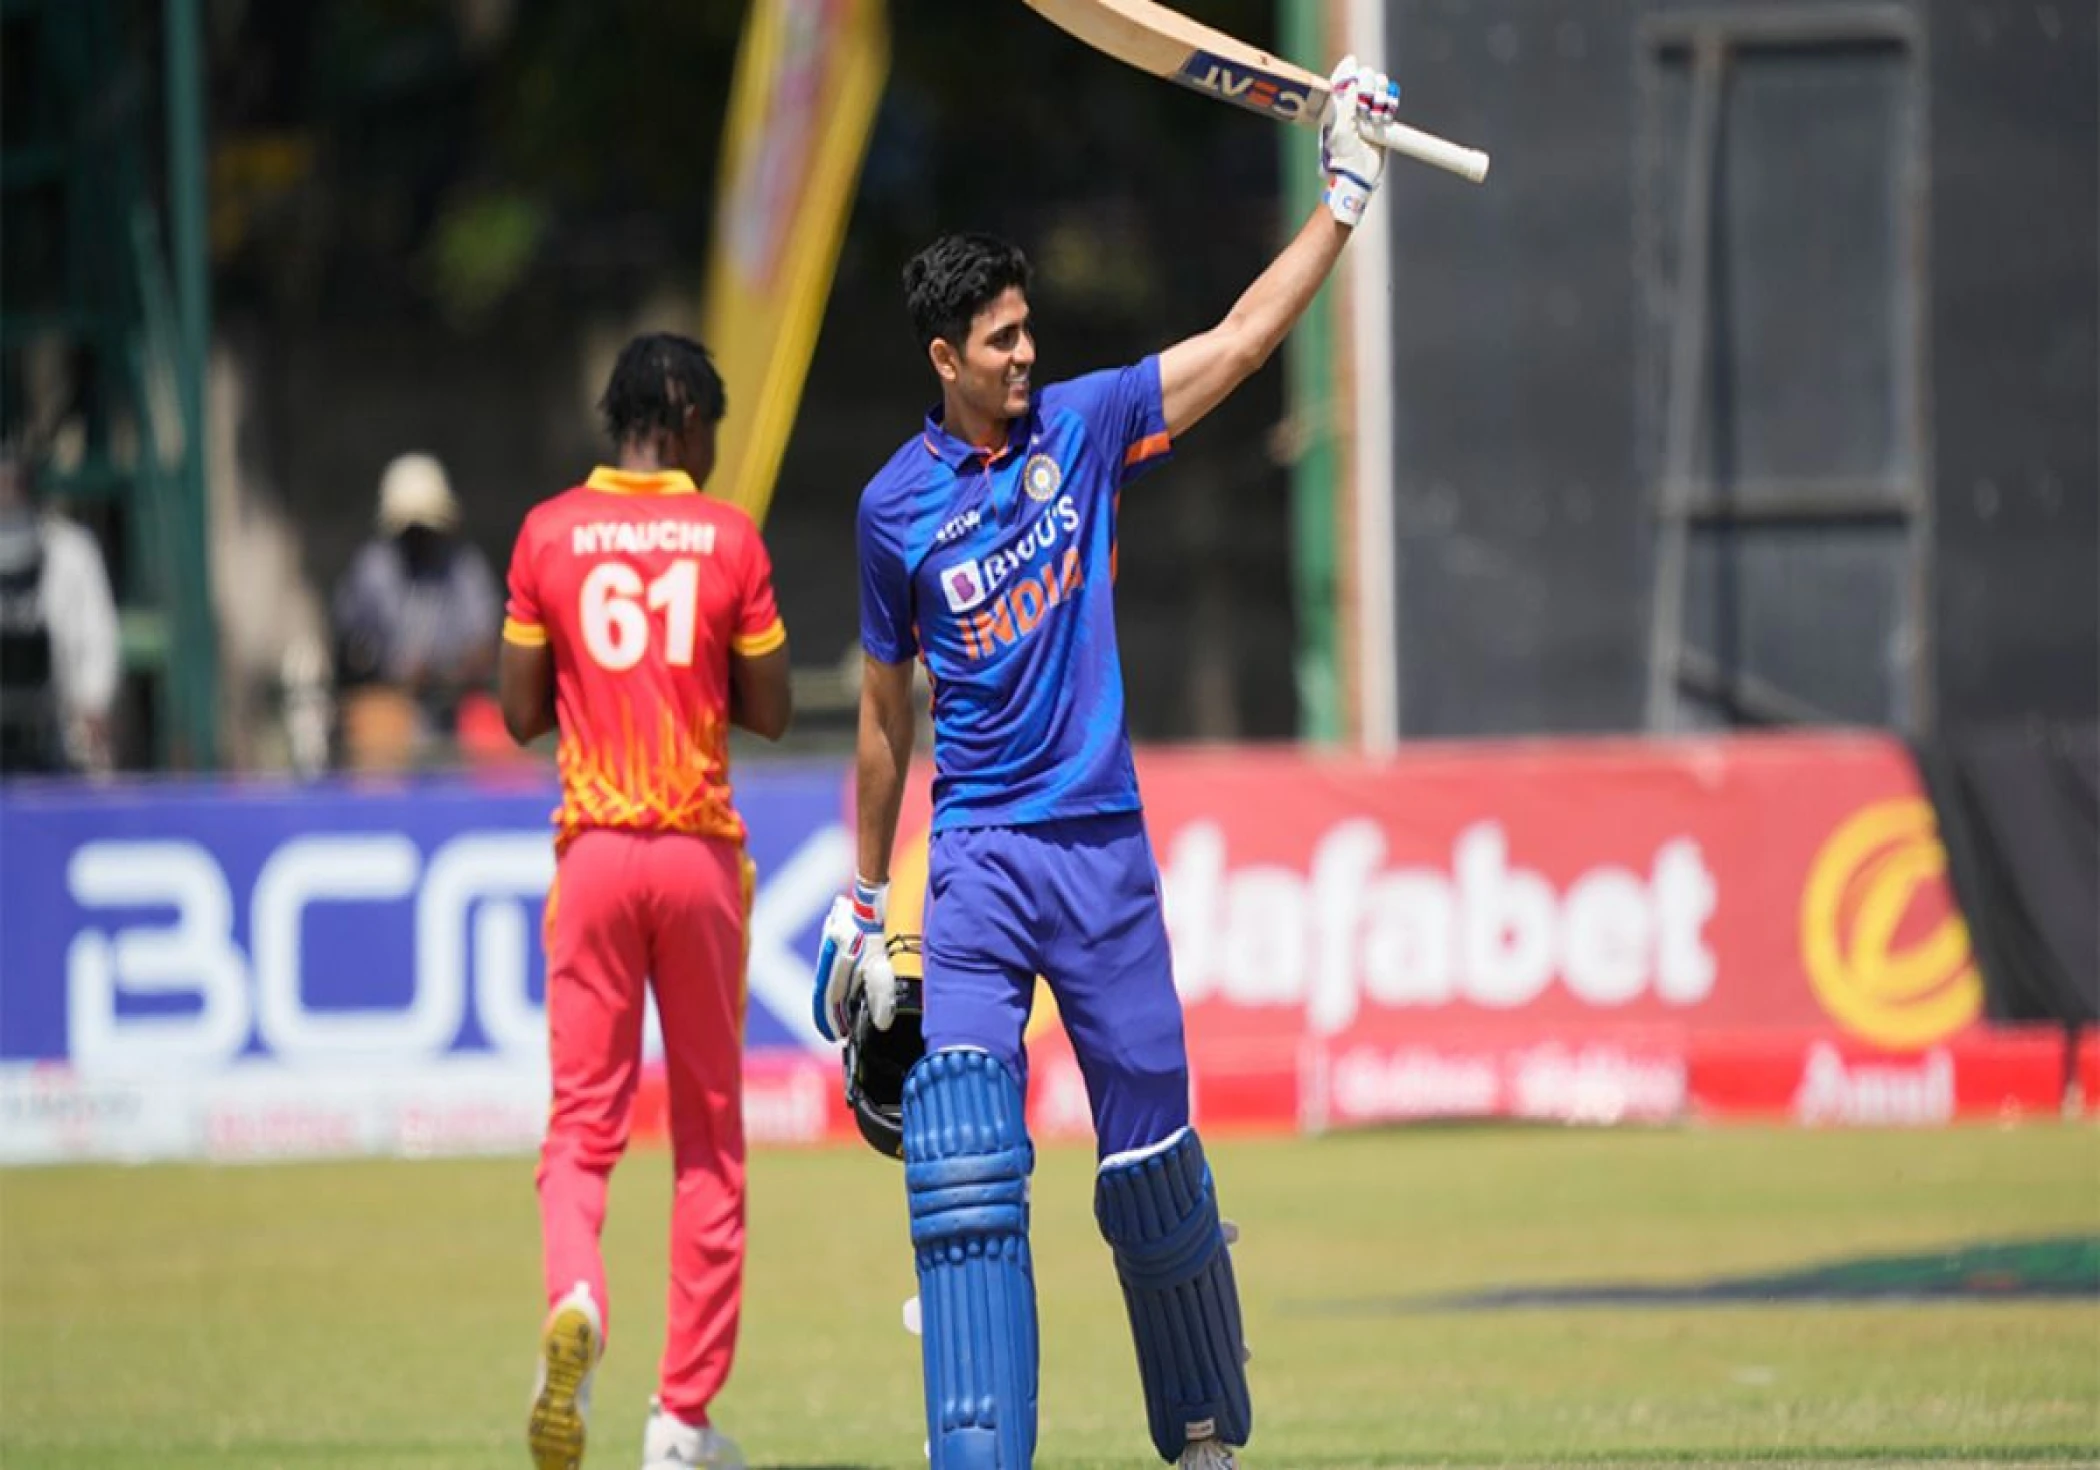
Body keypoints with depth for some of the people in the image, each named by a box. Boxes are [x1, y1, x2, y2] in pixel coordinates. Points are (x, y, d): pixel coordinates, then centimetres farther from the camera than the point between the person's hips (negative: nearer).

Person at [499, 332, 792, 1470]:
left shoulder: (549, 533, 1)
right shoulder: (727, 537, -2)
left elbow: (520, 713, 3)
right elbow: (770, 712, 1)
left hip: (594, 846, 1)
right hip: (702, 851, -1)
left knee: (582, 1120, 2)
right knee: (709, 1137, 8)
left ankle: (574, 1298, -30)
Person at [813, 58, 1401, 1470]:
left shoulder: (1082, 428, 3)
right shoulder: (898, 505, 2)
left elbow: (1242, 340, 3)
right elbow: (886, 714, 11)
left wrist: (1347, 192, -1)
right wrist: (863, 904, 14)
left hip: (1105, 849, 1)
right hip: (977, 864, -1)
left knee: (1153, 1173, 6)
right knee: (967, 1173, -15)